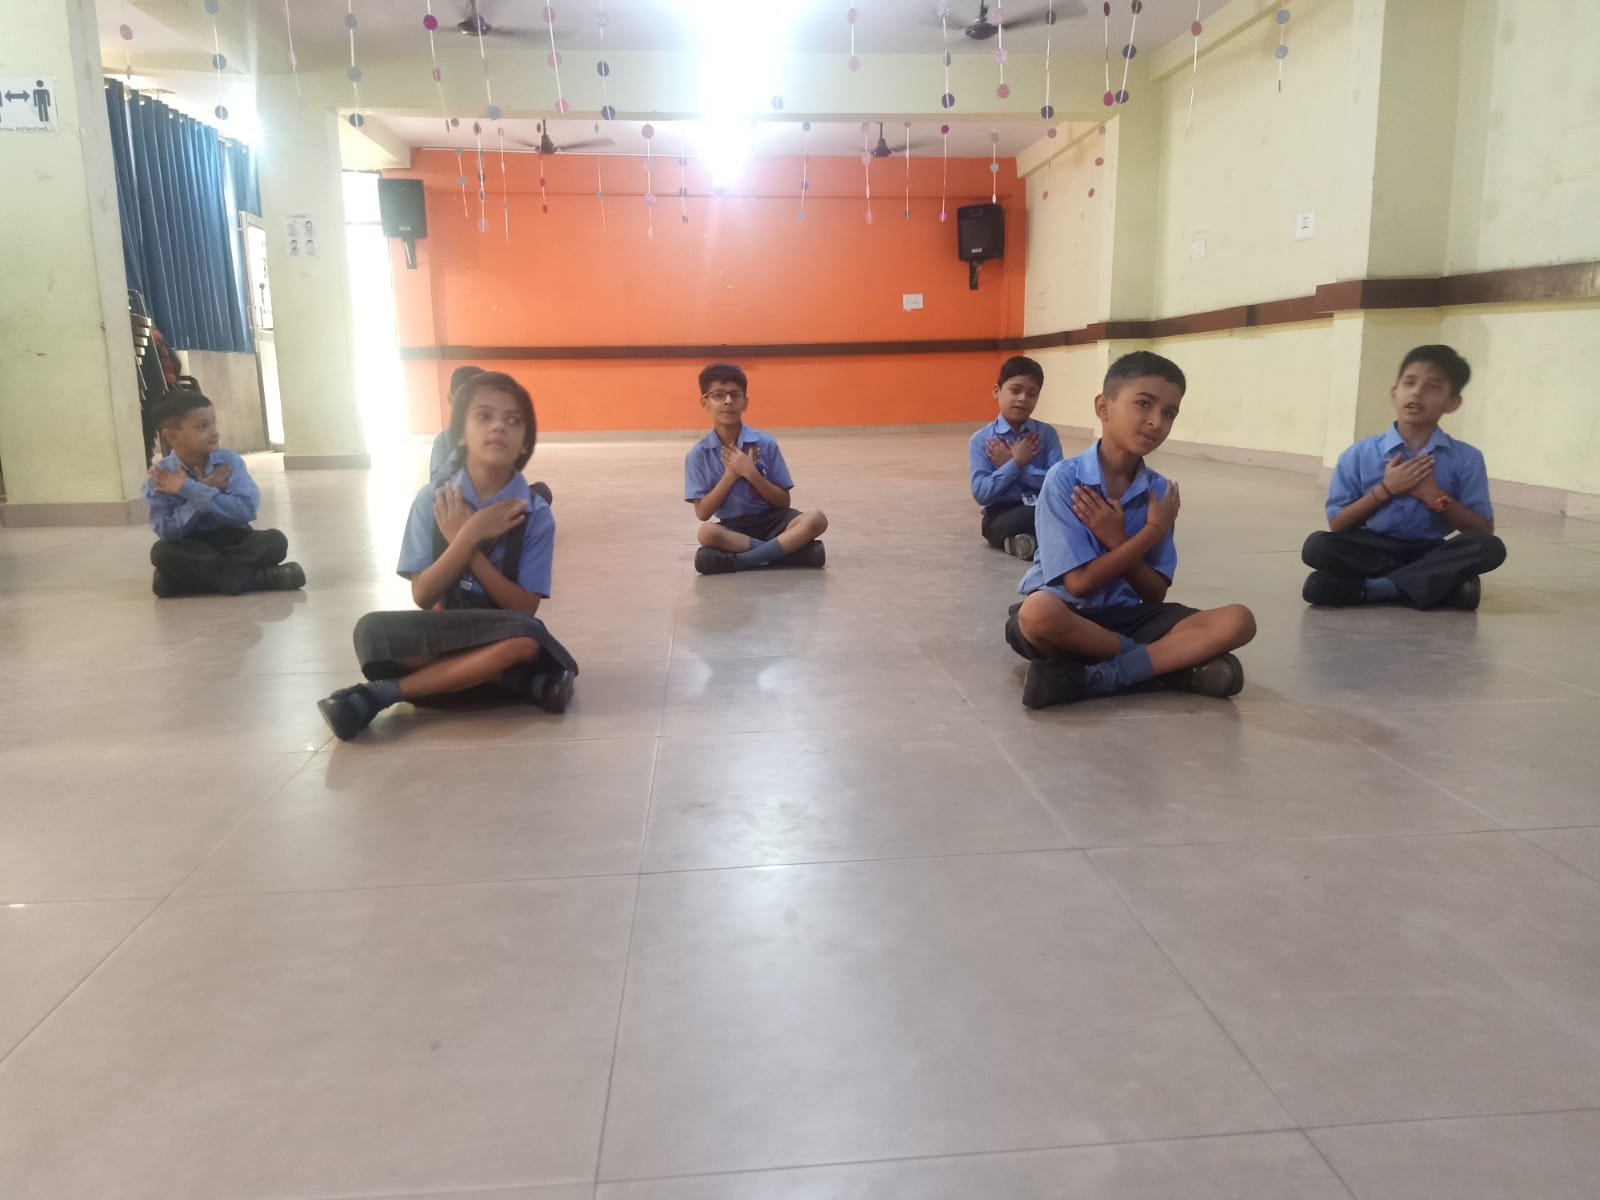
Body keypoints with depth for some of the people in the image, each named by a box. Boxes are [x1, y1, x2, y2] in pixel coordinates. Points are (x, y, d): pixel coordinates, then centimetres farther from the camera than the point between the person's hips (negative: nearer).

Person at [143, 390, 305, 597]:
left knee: (274, 541, -26)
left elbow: (246, 510, -23)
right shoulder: (159, 477, -10)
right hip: (194, 551, 0)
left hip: (233, 542, 0)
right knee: (162, 551, -32)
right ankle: (256, 579, -29)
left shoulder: (229, 461, -9)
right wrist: (205, 490, -23)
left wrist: (189, 489, -24)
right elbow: (167, 532, -18)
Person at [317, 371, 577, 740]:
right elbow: (423, 595, -7)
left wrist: (469, 546, -19)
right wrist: (468, 537, -20)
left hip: (505, 637, -1)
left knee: (525, 637, -37)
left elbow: (524, 608, -11)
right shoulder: (433, 498, -3)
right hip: (439, 635, 1)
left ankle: (379, 694, -22)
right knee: (372, 631, -29)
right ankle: (529, 684, -24)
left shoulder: (535, 514, -7)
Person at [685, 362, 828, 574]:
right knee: (706, 533, -35)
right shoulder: (698, 454, -4)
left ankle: (736, 561, -27)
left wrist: (750, 473, -17)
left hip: (771, 520, 1)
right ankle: (787, 549, -24)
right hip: (732, 528, -1)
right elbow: (702, 513, -7)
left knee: (816, 520, -28)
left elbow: (783, 502, -3)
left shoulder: (765, 444, -4)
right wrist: (731, 473, -14)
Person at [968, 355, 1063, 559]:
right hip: (1002, 515, -3)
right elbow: (981, 493, -10)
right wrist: (1017, 462, -13)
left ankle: (1025, 541, -16)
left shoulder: (1048, 433, 5)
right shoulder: (981, 440, -1)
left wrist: (1010, 463, -10)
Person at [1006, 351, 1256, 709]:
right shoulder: (1064, 478, -14)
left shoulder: (1160, 490, 0)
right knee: (1038, 612, -41)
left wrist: (1117, 542, -17)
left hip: (1125, 616, 5)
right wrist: (1153, 530, -14)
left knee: (1237, 621, -15)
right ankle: (1174, 663, -18)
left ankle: (1095, 677, -24)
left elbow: (1155, 594, 0)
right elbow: (1079, 583, -18)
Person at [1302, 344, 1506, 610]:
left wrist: (1435, 496, -14)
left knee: (1491, 548, -27)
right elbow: (1336, 525, -3)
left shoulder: (1467, 458, 0)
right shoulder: (1360, 454, -2)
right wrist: (1385, 489, -14)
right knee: (1316, 545, -29)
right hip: (1372, 551, 0)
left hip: (1429, 554, 1)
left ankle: (1378, 587, -26)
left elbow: (1484, 532, -1)